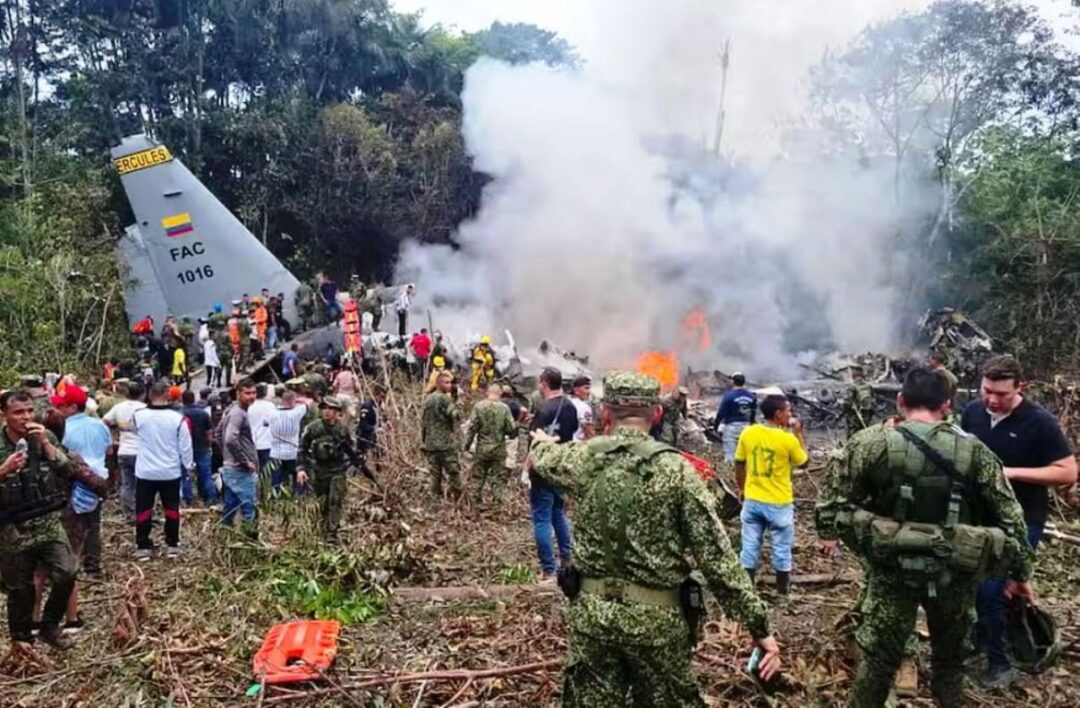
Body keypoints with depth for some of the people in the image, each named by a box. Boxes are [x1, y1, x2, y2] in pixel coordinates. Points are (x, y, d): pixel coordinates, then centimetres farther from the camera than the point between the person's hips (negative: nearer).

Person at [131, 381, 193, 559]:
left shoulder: (138, 415, -9)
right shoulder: (177, 418, -13)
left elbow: (132, 429, 16)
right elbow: (185, 446, -6)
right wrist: (189, 466, 8)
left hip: (145, 471, 0)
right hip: (171, 472, 0)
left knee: (143, 509, 10)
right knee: (171, 508, 11)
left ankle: (143, 546, 13)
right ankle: (172, 545, 15)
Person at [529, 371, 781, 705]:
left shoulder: (584, 457, -4)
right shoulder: (675, 468, -13)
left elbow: (543, 458, 21)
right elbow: (716, 556, -14)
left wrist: (542, 440, 45)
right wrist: (759, 626, -8)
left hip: (591, 611, 2)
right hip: (656, 618, -2)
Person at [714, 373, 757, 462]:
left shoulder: (729, 395, -12)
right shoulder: (751, 396, 5)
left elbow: (721, 412, -9)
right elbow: (753, 413, 12)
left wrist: (715, 425, 1)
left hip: (732, 425, -5)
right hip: (746, 426, 5)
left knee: (729, 452, -2)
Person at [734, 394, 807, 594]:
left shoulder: (748, 433, -6)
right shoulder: (788, 439, -17)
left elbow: (739, 465, 3)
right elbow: (803, 462, 1)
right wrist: (798, 434, 5)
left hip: (752, 500, 3)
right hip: (779, 503, -3)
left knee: (750, 546, 12)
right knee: (782, 549, 12)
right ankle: (782, 591, 22)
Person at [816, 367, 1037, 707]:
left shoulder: (870, 444, -10)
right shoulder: (975, 451, -4)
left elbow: (831, 504, -10)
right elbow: (1010, 518, 0)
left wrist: (831, 531, 10)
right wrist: (1020, 573, 11)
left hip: (893, 570, -2)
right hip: (954, 574, 2)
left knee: (878, 658, 10)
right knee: (950, 658, 22)